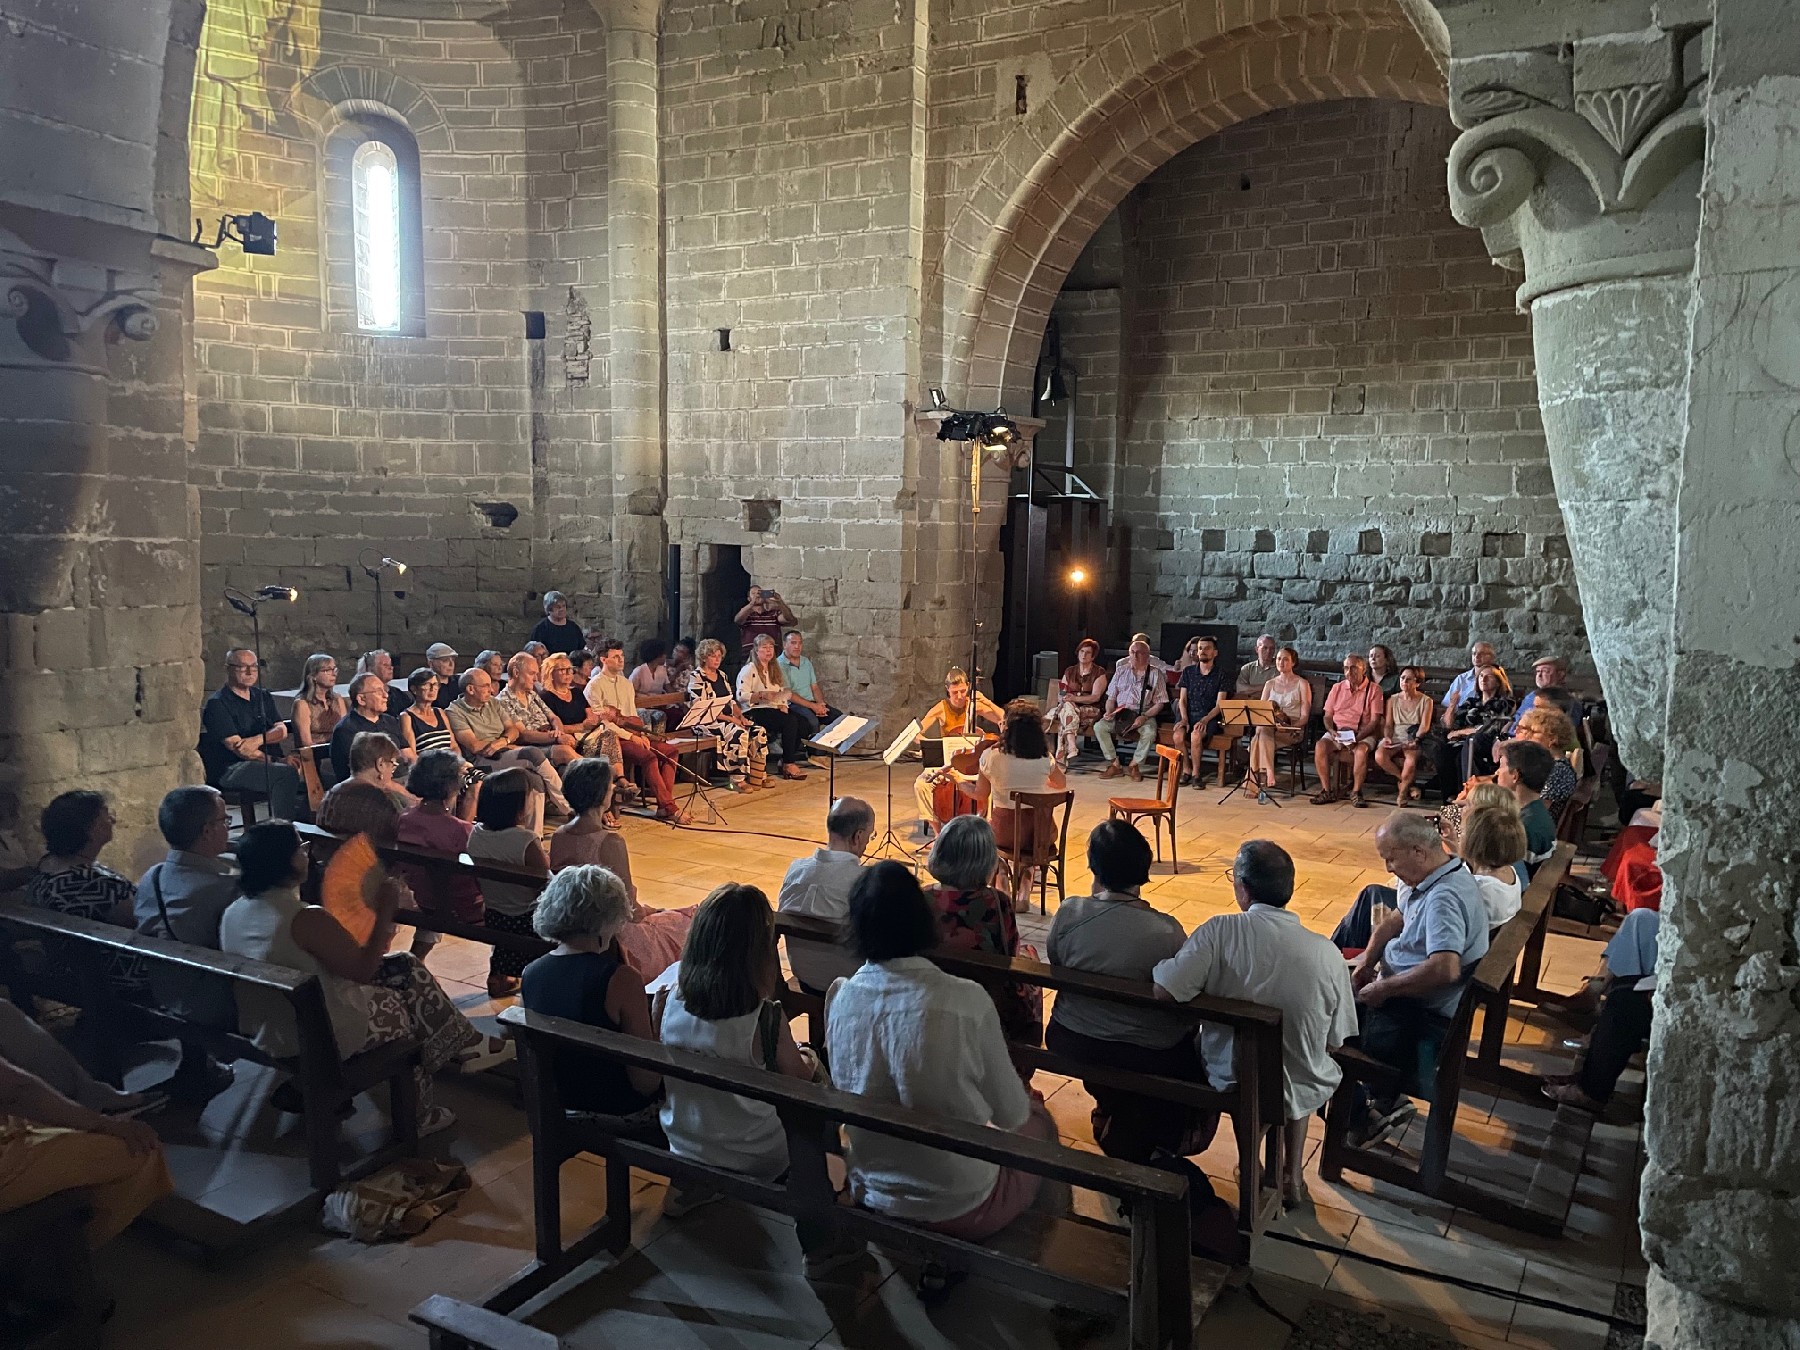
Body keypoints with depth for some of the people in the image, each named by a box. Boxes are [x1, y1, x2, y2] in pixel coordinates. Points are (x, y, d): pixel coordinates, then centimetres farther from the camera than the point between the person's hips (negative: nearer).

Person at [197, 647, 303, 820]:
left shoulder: (262, 696, 18)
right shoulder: (217, 704, -4)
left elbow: (282, 730, 6)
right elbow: (237, 748, -13)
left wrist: (259, 739, -16)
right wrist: (275, 760, -18)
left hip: (269, 763, 7)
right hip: (230, 769, -7)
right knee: (288, 773, -32)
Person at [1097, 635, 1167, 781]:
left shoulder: (1155, 674, 3)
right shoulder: (1121, 671, 12)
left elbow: (1160, 703, -1)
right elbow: (1111, 697, 14)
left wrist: (1145, 717, -16)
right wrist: (1109, 712, -6)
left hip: (1143, 714, -3)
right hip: (1120, 713, 3)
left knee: (1149, 732, -35)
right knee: (1099, 726, -22)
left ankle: (1135, 765, -12)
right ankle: (1114, 765, -11)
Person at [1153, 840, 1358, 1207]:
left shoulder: (1220, 932, -23)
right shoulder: (1327, 953, -16)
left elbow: (1162, 991, -27)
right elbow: (1334, 1043, -7)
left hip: (1229, 1083, -1)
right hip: (1299, 1094, 1)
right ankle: (1292, 1176, 36)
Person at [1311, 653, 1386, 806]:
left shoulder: (1373, 690, 1)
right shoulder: (1337, 688, 13)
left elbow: (1374, 721, -6)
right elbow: (1327, 716, 12)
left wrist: (1357, 737, -20)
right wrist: (1331, 731, -10)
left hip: (1363, 734, -3)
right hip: (1337, 732, 3)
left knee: (1361, 750, -36)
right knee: (1320, 746, -27)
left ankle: (1356, 792, -20)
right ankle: (1326, 791, -20)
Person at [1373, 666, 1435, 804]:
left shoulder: (1426, 701, 7)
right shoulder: (1393, 700, 16)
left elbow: (1425, 726, -4)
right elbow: (1388, 724, 10)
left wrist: (1414, 739, -23)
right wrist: (1387, 738, -12)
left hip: (1414, 741, -3)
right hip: (1395, 739, 3)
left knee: (1411, 760, -38)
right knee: (1379, 756, -31)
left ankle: (1403, 790, -9)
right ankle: (1408, 784, -11)